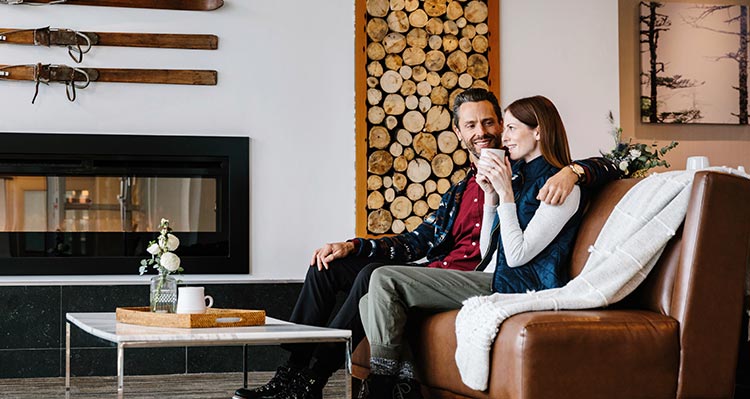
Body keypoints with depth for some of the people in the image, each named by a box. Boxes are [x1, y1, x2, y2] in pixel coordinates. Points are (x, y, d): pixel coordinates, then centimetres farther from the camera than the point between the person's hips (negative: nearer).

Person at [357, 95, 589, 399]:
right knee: (372, 305, -5)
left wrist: (506, 192, -12)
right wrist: (491, 195, 9)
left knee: (385, 280, -18)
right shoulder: (517, 175, 20)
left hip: (519, 289, -9)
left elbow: (517, 255, -14)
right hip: (493, 280, 9)